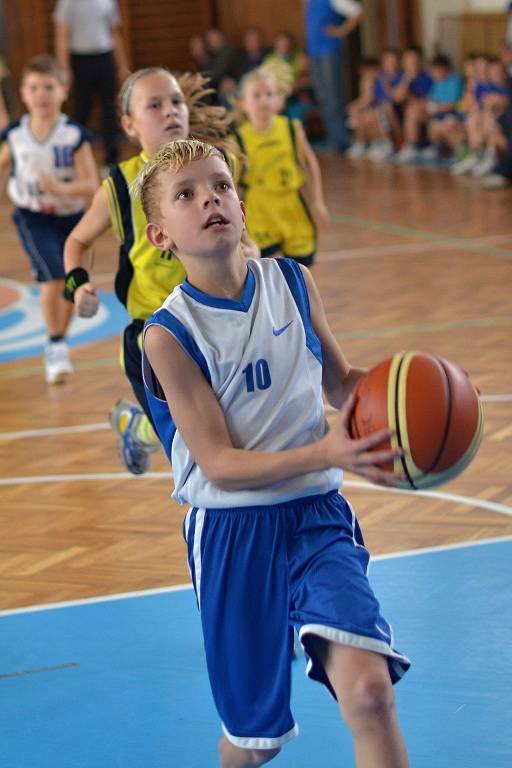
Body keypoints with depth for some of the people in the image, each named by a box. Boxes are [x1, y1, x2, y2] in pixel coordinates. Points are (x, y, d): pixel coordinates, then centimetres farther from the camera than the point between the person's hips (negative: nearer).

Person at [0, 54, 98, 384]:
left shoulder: (75, 135, -16)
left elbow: (91, 184, -18)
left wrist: (61, 189, -33)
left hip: (71, 217, 1)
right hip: (33, 218, -1)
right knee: (53, 279, -17)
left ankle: (61, 339, 37)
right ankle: (55, 347, 0)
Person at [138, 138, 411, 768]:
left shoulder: (292, 282, 1)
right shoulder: (170, 335, -11)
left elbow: (343, 384, 15)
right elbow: (219, 465, -15)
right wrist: (324, 454, -30)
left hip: (317, 515, 2)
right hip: (231, 533, -2)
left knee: (367, 690, -21)